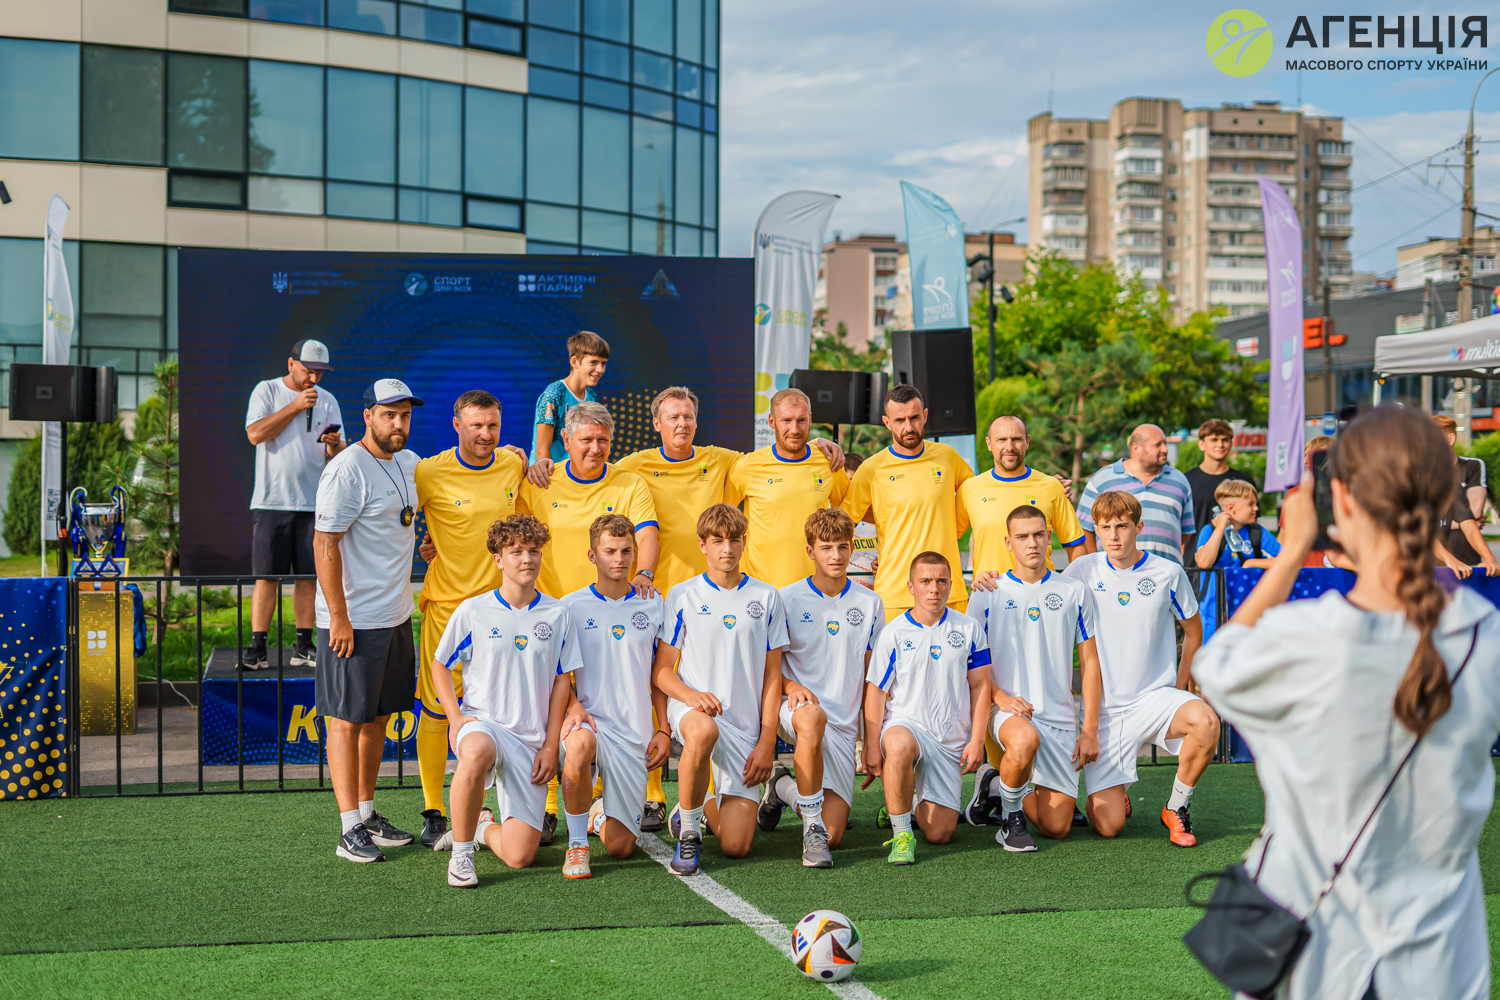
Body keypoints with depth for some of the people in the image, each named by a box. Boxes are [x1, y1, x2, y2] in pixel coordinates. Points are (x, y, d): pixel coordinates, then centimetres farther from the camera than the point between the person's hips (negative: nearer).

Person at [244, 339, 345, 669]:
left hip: (313, 503, 3)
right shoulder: (267, 391, 4)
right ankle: (258, 647, -2)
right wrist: (296, 406, -11)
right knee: (266, 576, -5)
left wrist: (334, 444, -13)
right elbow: (255, 433, -12)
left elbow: (339, 456, 11)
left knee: (308, 576, 3)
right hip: (271, 502, -3)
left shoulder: (327, 400, 13)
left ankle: (303, 646, 9)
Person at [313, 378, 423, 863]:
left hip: (396, 617, 8)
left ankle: (367, 812, 25)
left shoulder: (410, 463, 10)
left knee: (378, 716, 14)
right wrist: (338, 617, -20)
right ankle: (351, 828, 1)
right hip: (353, 620, -8)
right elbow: (325, 544, -17)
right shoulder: (347, 469, -14)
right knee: (347, 719, -2)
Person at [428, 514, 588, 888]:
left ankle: (484, 827, 30)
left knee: (519, 856, -7)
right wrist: (456, 718, -8)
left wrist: (551, 746, 2)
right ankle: (461, 852, -21)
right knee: (477, 752, -43)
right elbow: (439, 666, 8)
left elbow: (561, 681, 8)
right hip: (481, 721, -2)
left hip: (531, 738, 2)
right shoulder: (473, 611, -1)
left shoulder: (556, 614, 4)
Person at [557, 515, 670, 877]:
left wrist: (664, 730, 5)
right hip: (589, 721, -2)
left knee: (620, 847, -2)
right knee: (580, 745, -41)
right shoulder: (571, 607, 1)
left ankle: (599, 811, 37)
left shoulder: (652, 606, 7)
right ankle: (577, 844, -19)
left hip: (635, 733, 2)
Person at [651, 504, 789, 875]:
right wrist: (691, 695, -19)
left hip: (745, 724, 2)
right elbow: (661, 670, 3)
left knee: (735, 846, -7)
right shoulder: (682, 596, 2)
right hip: (690, 707, -2)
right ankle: (688, 831, -19)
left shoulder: (766, 597, 7)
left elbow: (772, 677, 7)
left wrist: (767, 743, -1)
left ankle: (707, 807, 30)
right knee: (704, 730, -42)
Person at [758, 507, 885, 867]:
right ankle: (811, 827, -29)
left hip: (844, 724, 3)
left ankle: (782, 786, 25)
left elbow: (871, 676, 12)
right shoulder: (787, 599, -1)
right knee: (812, 717, -43)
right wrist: (791, 685, -18)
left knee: (834, 835, -6)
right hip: (794, 709, -3)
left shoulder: (869, 603, 7)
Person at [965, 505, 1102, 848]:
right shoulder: (987, 594, 3)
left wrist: (1090, 730, 1)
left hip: (1060, 716, 3)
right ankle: (1011, 818, -11)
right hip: (1007, 709, -2)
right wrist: (1001, 697, -15)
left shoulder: (1075, 592, 8)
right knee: (1025, 740, -41)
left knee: (1056, 828, -3)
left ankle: (998, 785, 26)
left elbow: (1090, 663, 8)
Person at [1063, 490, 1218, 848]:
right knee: (1108, 827, -11)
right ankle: (1113, 796, 29)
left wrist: (1178, 688, 10)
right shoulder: (1082, 572, -2)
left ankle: (1176, 808, -8)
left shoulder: (1168, 573, -2)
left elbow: (1193, 630, 12)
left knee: (1205, 722, -35)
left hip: (1155, 696, 1)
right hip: (1103, 709, 0)